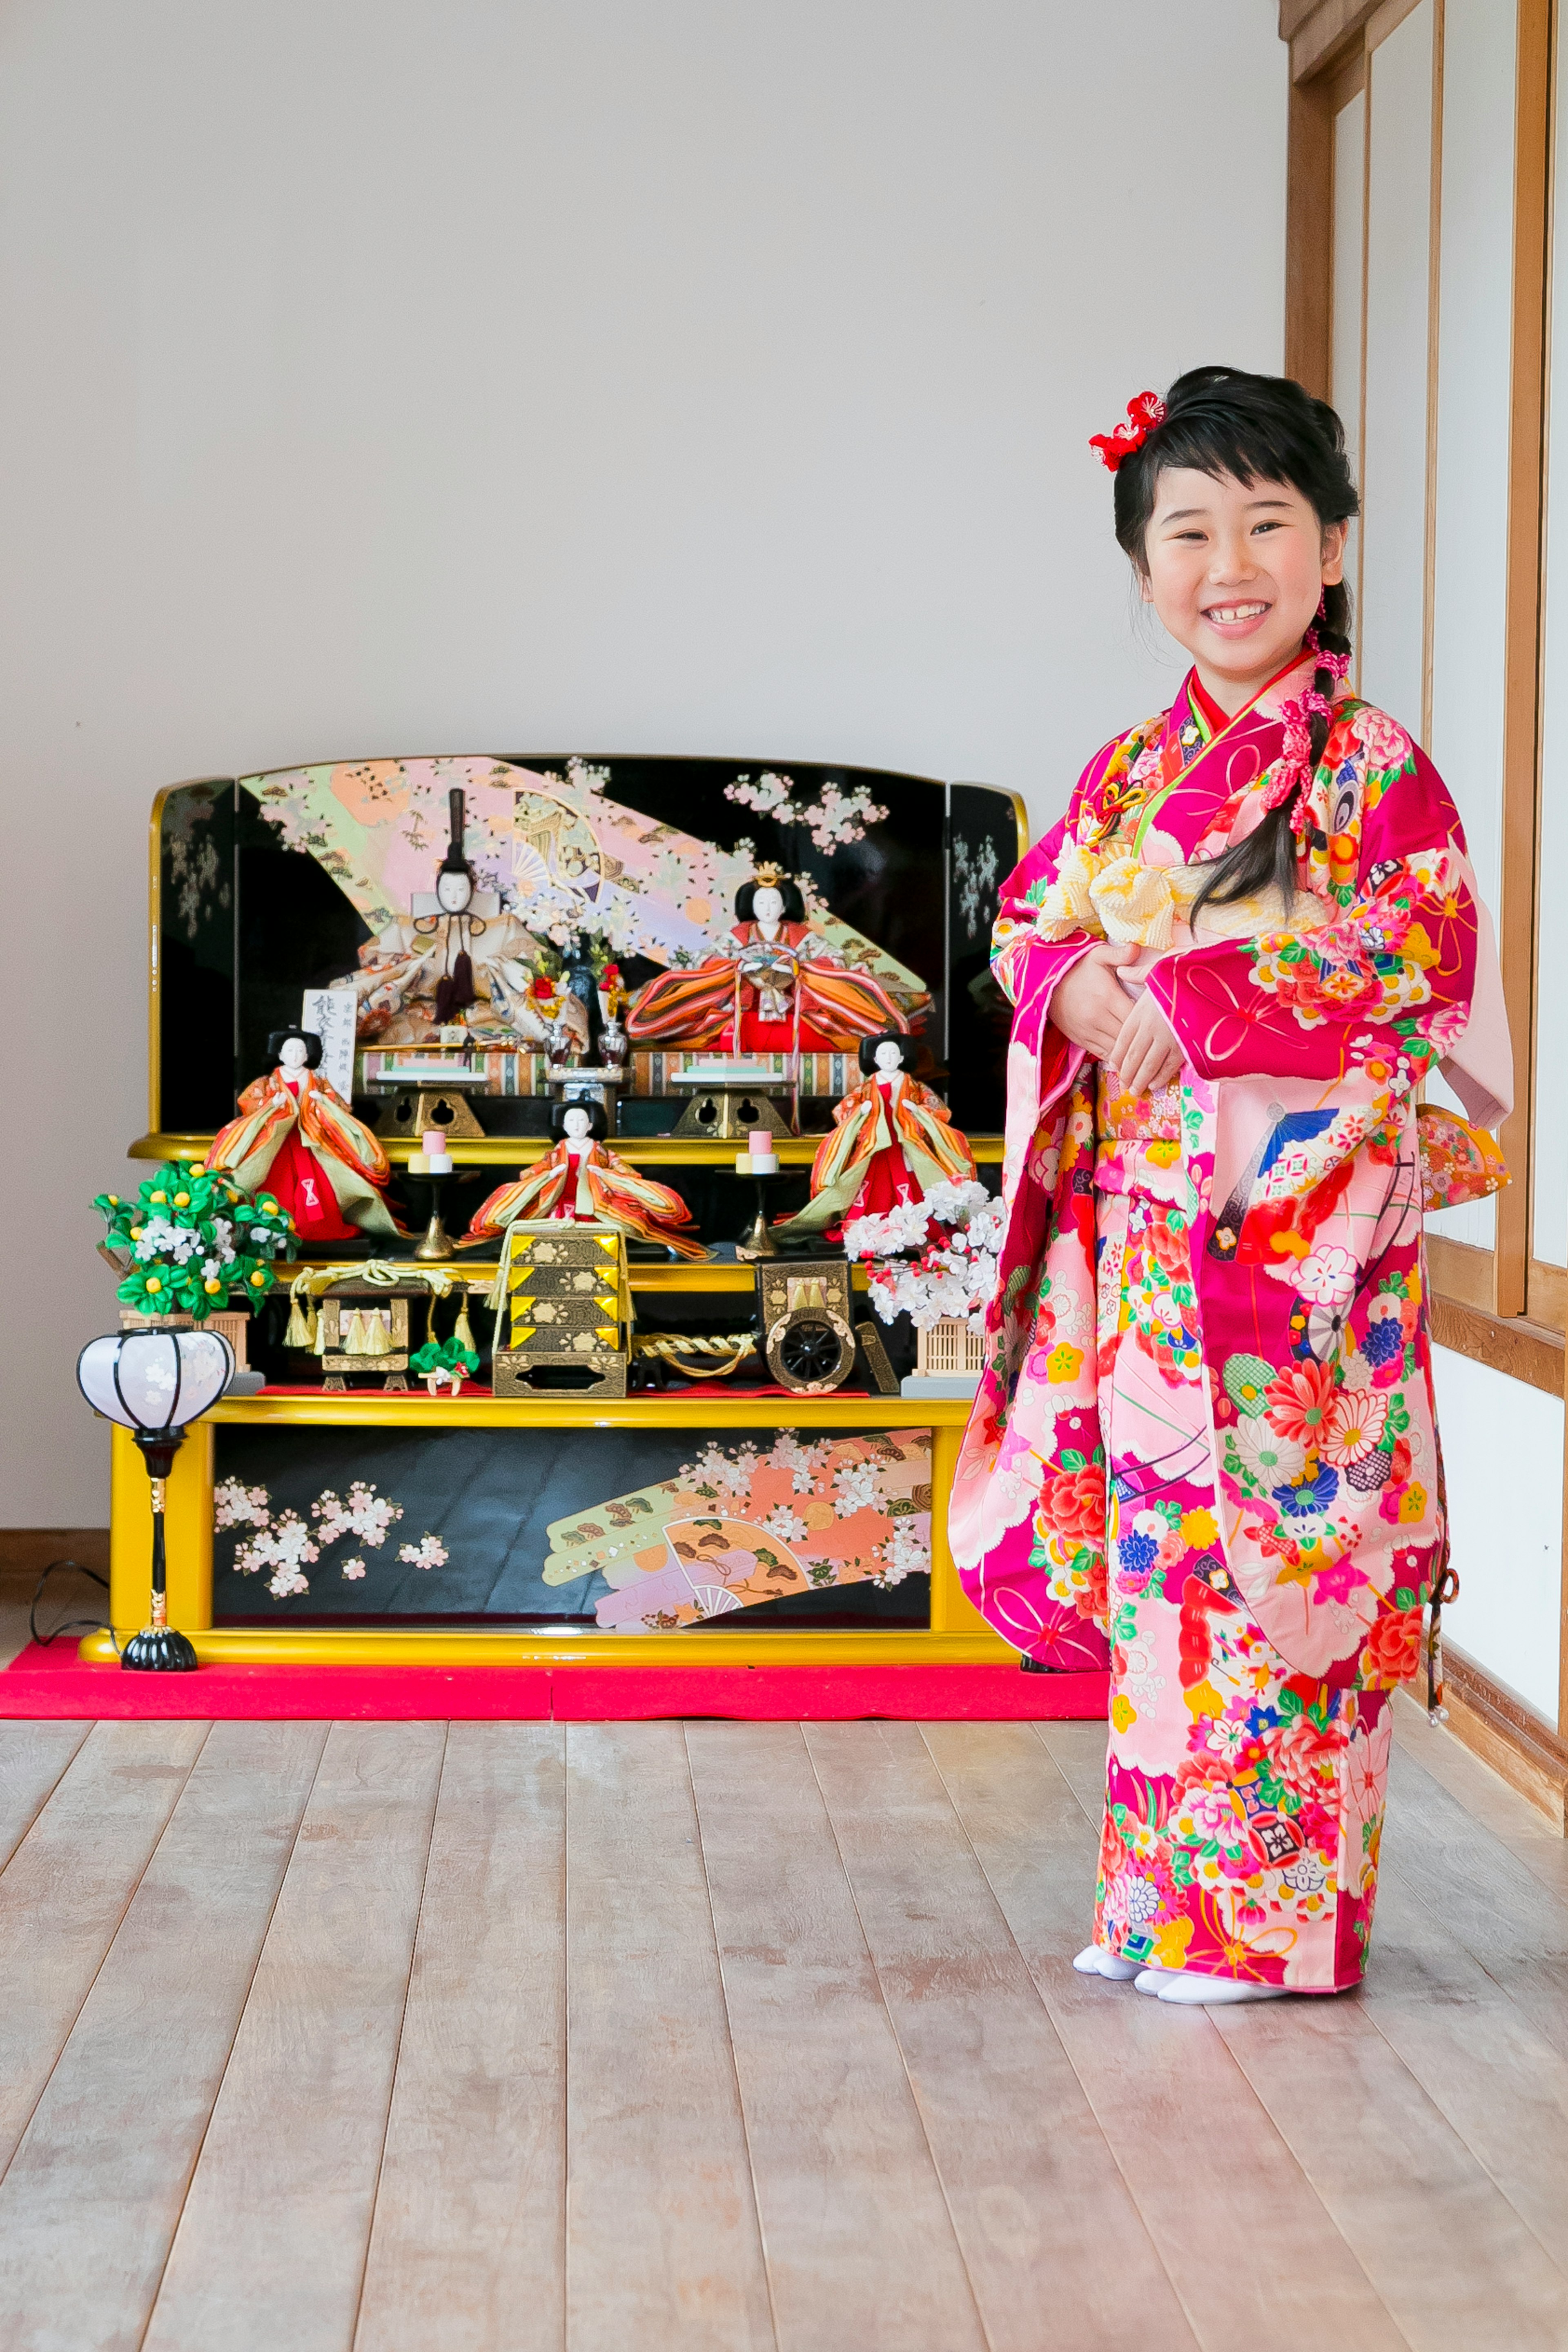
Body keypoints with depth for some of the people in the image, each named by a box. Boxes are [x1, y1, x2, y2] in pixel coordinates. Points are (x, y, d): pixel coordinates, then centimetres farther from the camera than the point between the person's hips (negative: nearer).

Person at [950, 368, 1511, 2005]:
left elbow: (1408, 990, -13)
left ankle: (1274, 1920, 13)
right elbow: (1028, 923, 12)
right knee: (1160, 1553, 11)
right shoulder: (1126, 776, 11)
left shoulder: (1376, 774, -7)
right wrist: (1077, 989, -11)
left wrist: (1168, 989, -15)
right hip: (1148, 1243, 6)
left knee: (1278, 1560, -1)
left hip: (1303, 1246, -6)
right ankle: (1164, 1899, 23)